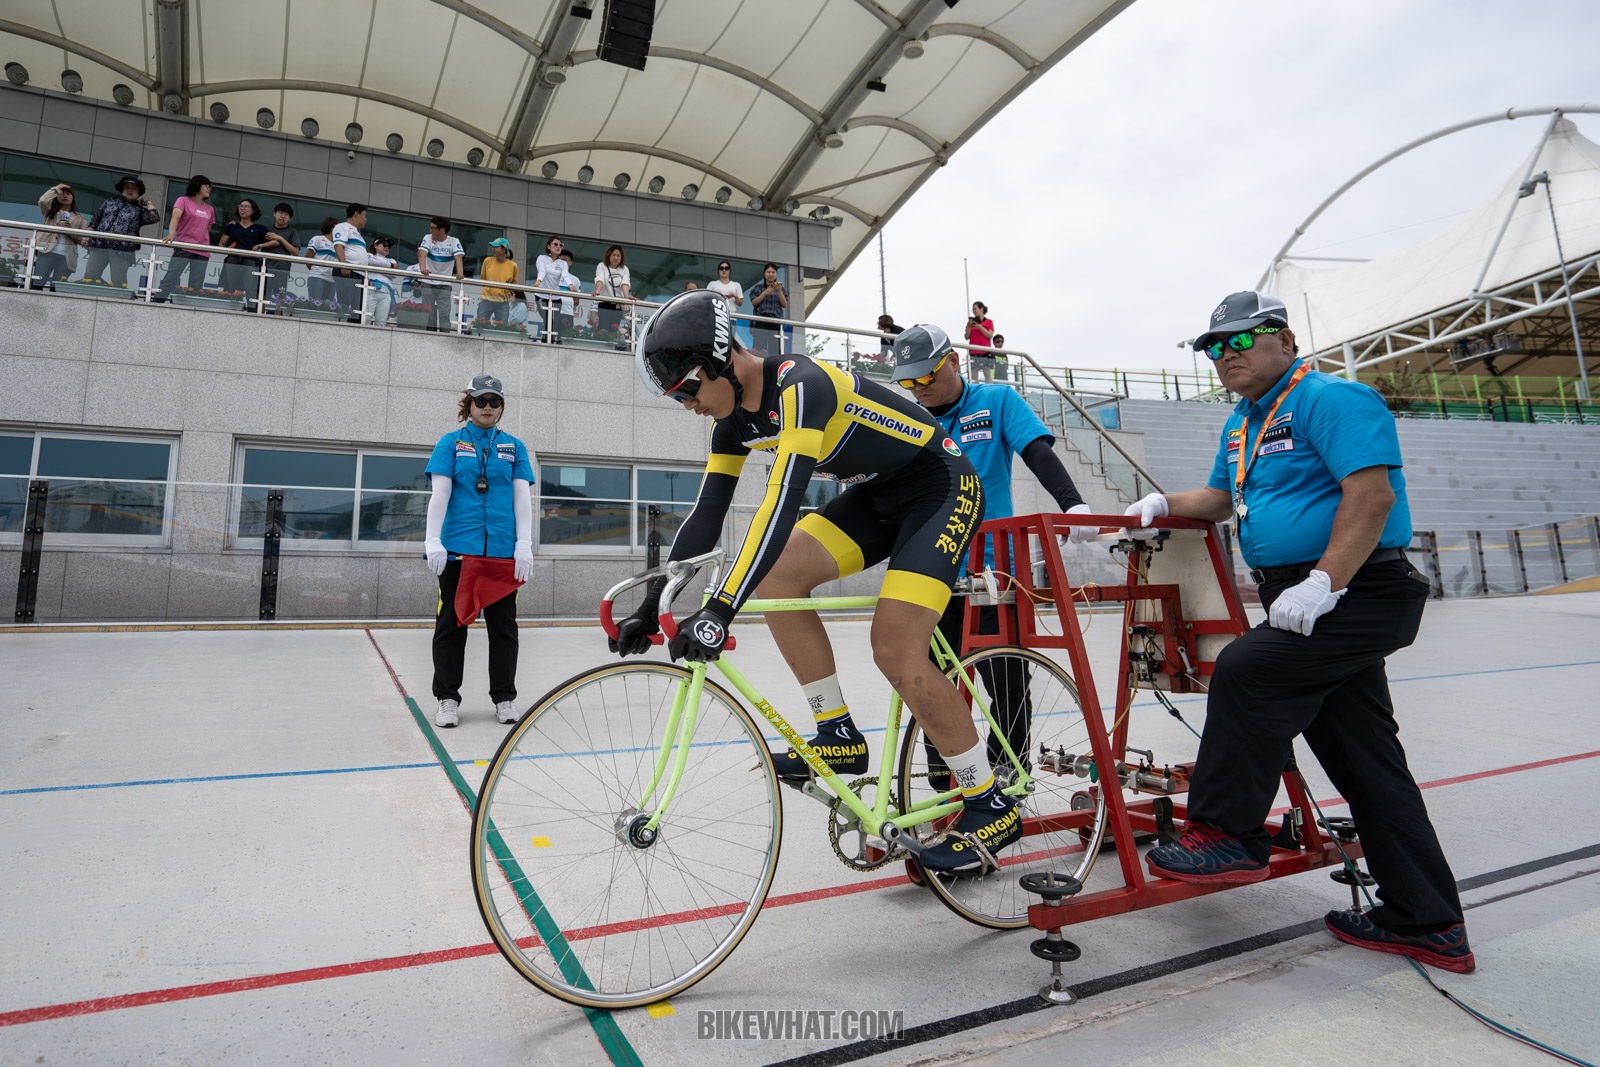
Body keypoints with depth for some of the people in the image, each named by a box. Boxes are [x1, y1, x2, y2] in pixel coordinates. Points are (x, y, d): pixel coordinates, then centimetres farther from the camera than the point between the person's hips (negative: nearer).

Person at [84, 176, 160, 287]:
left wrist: (147, 203, 5)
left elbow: (155, 218, -9)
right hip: (99, 245, 3)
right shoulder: (109, 202, 18)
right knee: (89, 277, 4)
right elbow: (95, 220, 18)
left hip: (122, 250, -3)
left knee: (118, 282, -4)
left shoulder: (140, 210, 11)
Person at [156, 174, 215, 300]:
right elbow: (175, 217, -14)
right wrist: (171, 233, -32)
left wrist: (208, 248, 12)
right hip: (184, 248, -4)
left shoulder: (210, 209, 16)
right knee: (170, 279, -10)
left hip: (202, 253, 4)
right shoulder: (183, 201, 3)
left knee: (196, 286, 1)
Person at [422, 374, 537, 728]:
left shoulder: (514, 447, 10)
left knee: (503, 625, 7)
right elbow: (439, 493, -1)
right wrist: (433, 541, -10)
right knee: (451, 623, 5)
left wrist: (524, 546, -4)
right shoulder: (451, 443, 6)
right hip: (458, 547, -1)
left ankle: (504, 696, 18)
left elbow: (522, 497, 5)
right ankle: (447, 698, 16)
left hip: (503, 549, 1)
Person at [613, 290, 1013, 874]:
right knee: (777, 576, -9)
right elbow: (706, 516, -1)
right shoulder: (736, 416, -1)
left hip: (942, 487, -8)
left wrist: (720, 609, -45)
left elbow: (782, 503, -40)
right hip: (878, 496, 8)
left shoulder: (801, 387, -28)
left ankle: (991, 807, 1)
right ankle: (839, 734, 2)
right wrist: (652, 605, -5)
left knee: (896, 653, -17)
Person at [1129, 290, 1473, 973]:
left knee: (1246, 672, -23)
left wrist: (1322, 583, -29)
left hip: (1359, 595, -9)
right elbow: (1222, 498, 24)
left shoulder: (1330, 399, -10)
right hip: (1312, 605, 9)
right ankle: (1427, 924, 21)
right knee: (1364, 757, 11)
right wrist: (1164, 505, 5)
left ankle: (1228, 834, -8)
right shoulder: (1241, 423, 17)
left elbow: (1372, 492, -22)